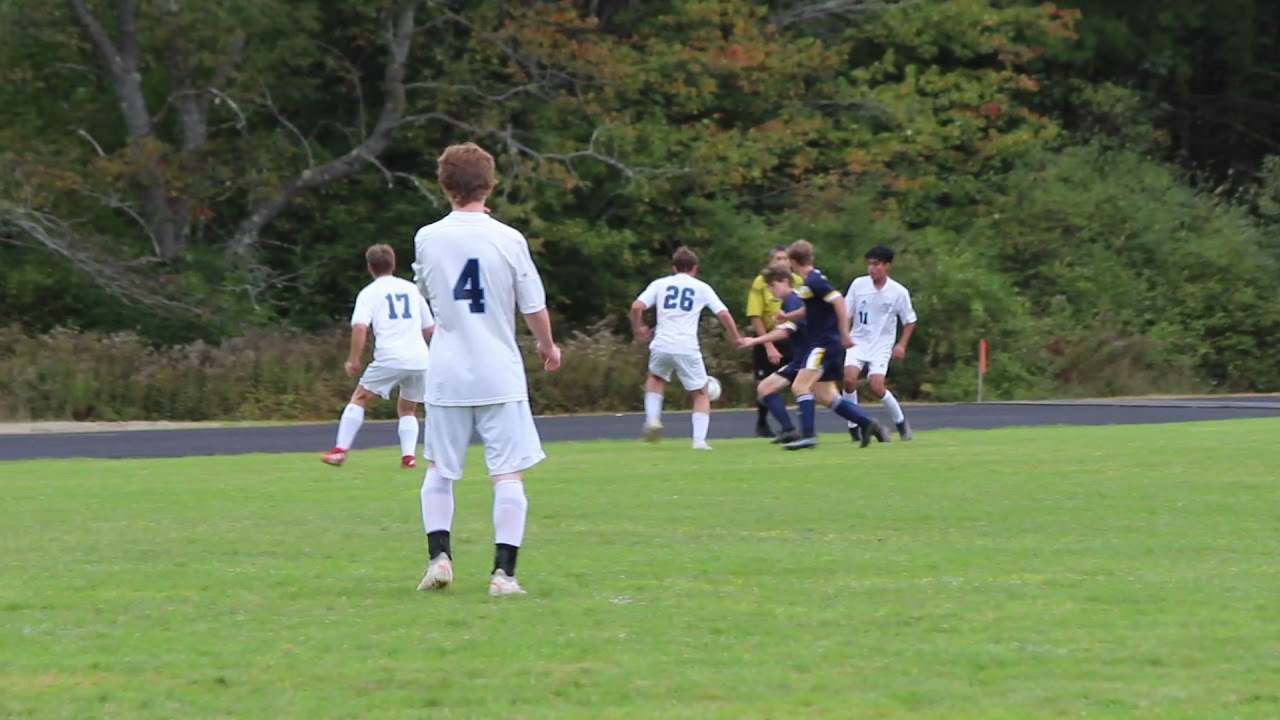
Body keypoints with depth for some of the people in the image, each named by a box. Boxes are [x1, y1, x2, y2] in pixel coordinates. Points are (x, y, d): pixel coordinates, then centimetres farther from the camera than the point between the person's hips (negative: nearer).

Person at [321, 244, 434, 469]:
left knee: (360, 398, 11)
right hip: (419, 360, 4)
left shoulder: (369, 292, 6)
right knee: (407, 409, 20)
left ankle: (340, 450, 3)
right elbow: (429, 328, 22)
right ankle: (409, 456, 3)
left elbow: (360, 327, -10)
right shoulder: (412, 289, 18)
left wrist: (354, 359, -3)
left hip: (389, 358, -4)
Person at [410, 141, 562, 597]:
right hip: (500, 375, -2)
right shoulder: (508, 239, -9)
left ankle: (439, 555, 3)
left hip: (446, 376, 2)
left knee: (440, 470, 16)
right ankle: (504, 571, -6)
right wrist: (548, 346, 18)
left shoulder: (428, 239, -1)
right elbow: (534, 307, -3)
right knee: (508, 474, 1)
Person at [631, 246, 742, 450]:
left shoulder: (660, 284, 13)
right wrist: (736, 338, 17)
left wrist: (639, 329, 18)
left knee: (655, 378, 32)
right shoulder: (702, 288, 12)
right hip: (688, 349, -1)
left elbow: (636, 307, 1)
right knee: (701, 395, 14)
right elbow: (724, 314, 4)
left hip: (661, 346, 1)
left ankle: (652, 418, 12)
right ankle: (699, 439, -1)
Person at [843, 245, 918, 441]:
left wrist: (901, 345, -5)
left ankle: (900, 419, 11)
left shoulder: (898, 292, -7)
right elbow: (846, 314, 3)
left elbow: (909, 321, 5)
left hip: (882, 345, -2)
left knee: (876, 387, -16)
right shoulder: (858, 285, -5)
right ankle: (853, 424, -6)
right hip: (858, 342, 2)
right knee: (850, 377, -23)